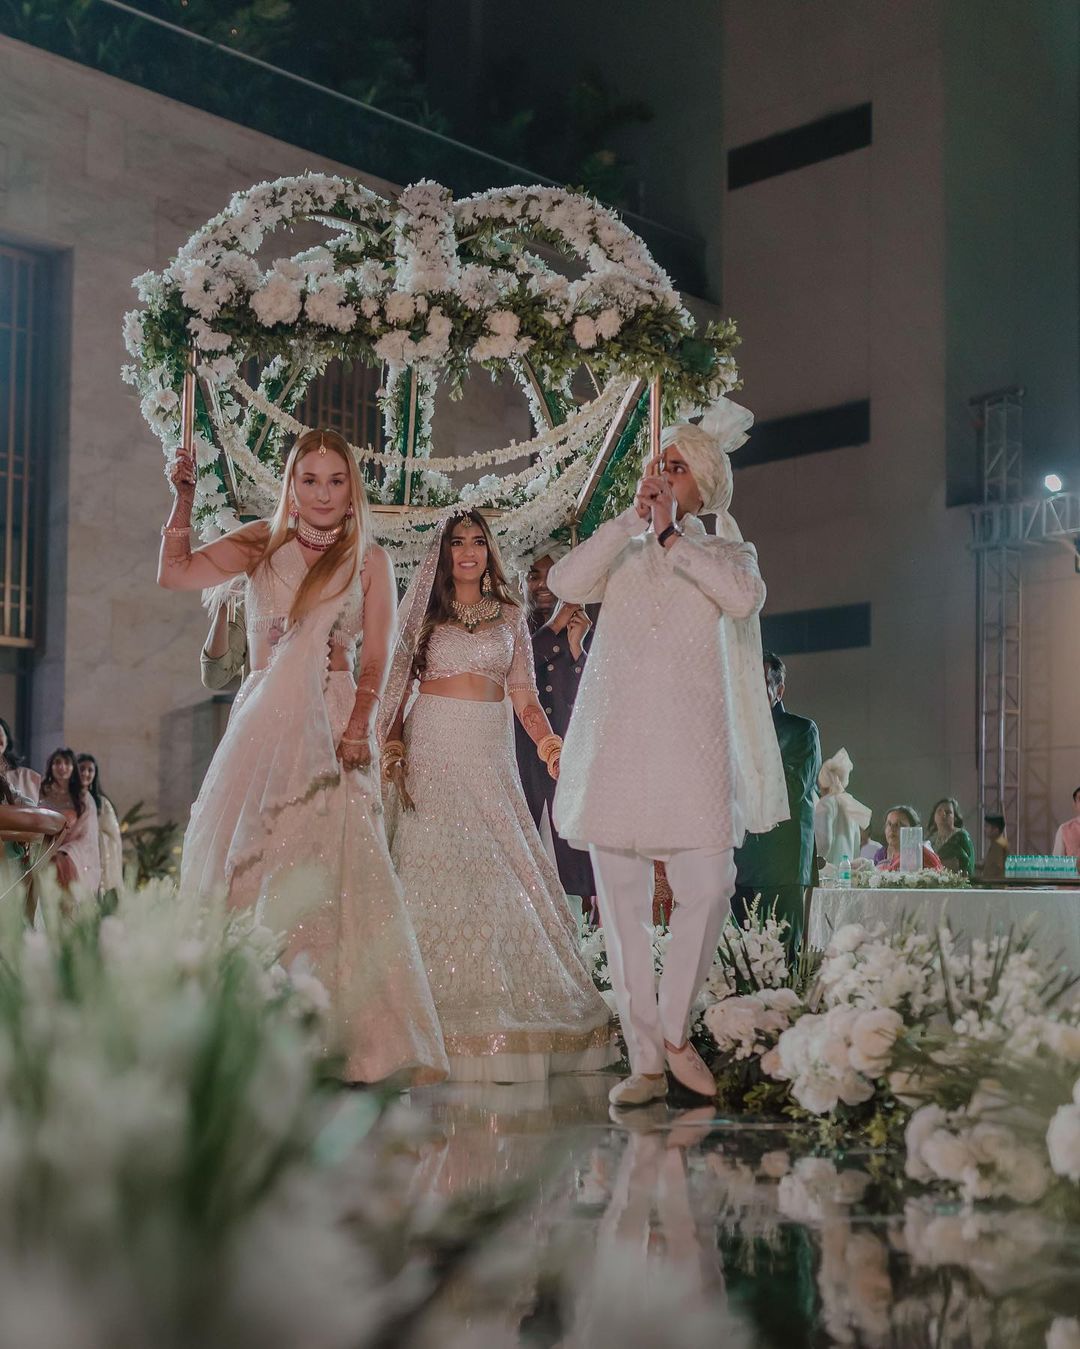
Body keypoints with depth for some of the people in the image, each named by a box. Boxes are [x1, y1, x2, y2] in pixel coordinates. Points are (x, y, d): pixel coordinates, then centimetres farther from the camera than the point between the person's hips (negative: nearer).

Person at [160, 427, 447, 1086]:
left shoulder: (370, 560, 7)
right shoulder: (262, 543, 12)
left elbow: (376, 658, 1)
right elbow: (176, 573, 5)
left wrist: (359, 726, -13)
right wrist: (185, 495, -1)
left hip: (333, 727, -3)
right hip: (262, 725, 3)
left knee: (338, 871, -11)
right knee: (244, 866, 1)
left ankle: (377, 1040, -9)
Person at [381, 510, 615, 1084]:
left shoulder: (510, 616, 14)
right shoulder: (424, 613, 11)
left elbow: (523, 695, 9)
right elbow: (397, 686, 6)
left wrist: (549, 744, -8)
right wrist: (392, 745, -10)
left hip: (491, 752, 2)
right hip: (432, 749, -2)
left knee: (501, 871, -3)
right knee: (438, 865, -8)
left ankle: (506, 1007, 2)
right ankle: (447, 1007, -6)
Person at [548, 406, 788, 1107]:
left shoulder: (724, 552, 14)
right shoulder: (622, 554, 17)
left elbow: (745, 597, -11)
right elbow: (565, 581, -4)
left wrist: (671, 534, -5)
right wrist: (634, 516, -5)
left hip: (690, 744, -1)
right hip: (616, 744, 2)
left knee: (708, 889, -14)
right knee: (623, 905, 0)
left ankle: (675, 1031, 9)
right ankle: (646, 1062, 7)